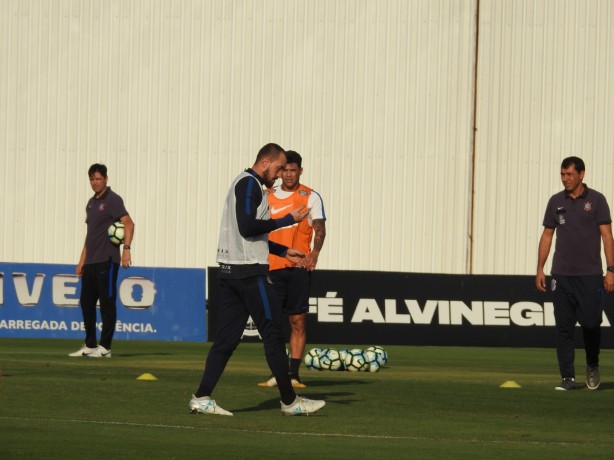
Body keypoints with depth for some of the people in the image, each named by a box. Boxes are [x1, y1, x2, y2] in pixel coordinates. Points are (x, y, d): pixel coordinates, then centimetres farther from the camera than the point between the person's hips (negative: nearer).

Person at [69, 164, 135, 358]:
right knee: (86, 302, 10)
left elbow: (128, 223, -17)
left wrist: (126, 249, -28)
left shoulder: (112, 200, -7)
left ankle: (105, 347, -2)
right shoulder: (91, 203, 18)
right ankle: (89, 345, 17)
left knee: (107, 303, -5)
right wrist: (82, 260, 18)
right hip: (91, 262, 9)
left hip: (107, 261, -9)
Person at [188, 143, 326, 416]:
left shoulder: (245, 184, 22)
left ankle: (202, 398, -1)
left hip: (231, 270, 10)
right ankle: (289, 401, 3)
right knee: (274, 334, -3)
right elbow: (247, 227, -20)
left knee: (226, 337, 6)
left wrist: (283, 251, 25)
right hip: (249, 271, -10)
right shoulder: (249, 184, -10)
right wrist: (287, 220, -13)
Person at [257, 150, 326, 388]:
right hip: (272, 267, 3)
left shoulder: (311, 197, 3)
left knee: (298, 321, -4)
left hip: (299, 266, -3)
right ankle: (276, 374, 6)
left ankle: (293, 375, -2)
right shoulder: (268, 197, 13)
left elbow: (319, 228, -6)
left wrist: (315, 252, -25)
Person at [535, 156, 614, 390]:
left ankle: (592, 366, 21)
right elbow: (547, 235, 14)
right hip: (561, 275, 3)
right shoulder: (556, 201, 9)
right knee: (563, 327, 0)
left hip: (590, 275, -3)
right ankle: (567, 377, 4)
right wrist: (540, 269, 8)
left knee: (591, 323, -4)